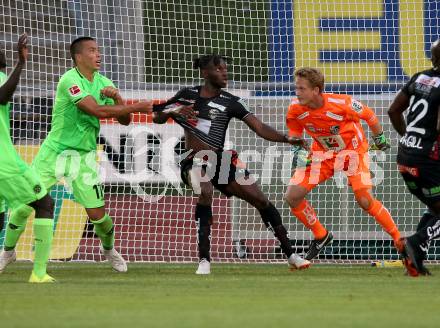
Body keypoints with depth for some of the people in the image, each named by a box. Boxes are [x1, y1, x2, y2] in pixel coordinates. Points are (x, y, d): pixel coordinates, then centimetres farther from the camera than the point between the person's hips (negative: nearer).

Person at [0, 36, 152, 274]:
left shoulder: (103, 83, 3)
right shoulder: (69, 80, -18)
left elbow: (124, 120, 5)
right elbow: (97, 111, -28)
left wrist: (117, 98, -15)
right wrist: (136, 107, -28)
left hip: (83, 156, 4)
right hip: (54, 153, -4)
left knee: (97, 214, -3)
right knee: (24, 205, -3)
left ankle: (109, 250, 27)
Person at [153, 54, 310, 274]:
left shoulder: (230, 102, 2)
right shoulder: (187, 95, 4)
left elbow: (260, 128, -5)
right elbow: (156, 118, 10)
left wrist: (287, 139, -19)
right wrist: (173, 111, -12)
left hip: (220, 160, 2)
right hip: (194, 162, -2)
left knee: (261, 200, -3)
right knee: (205, 193, -33)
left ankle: (290, 255, 13)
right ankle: (204, 261, -27)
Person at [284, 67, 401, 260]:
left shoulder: (340, 103, -30)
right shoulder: (295, 110, -18)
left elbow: (368, 115, -10)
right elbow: (294, 136, 3)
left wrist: (379, 139, 4)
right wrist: (300, 152, -17)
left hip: (352, 149, -4)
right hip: (322, 152, 4)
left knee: (365, 200, -19)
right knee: (292, 197, -8)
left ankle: (398, 239, 1)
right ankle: (321, 236, 14)